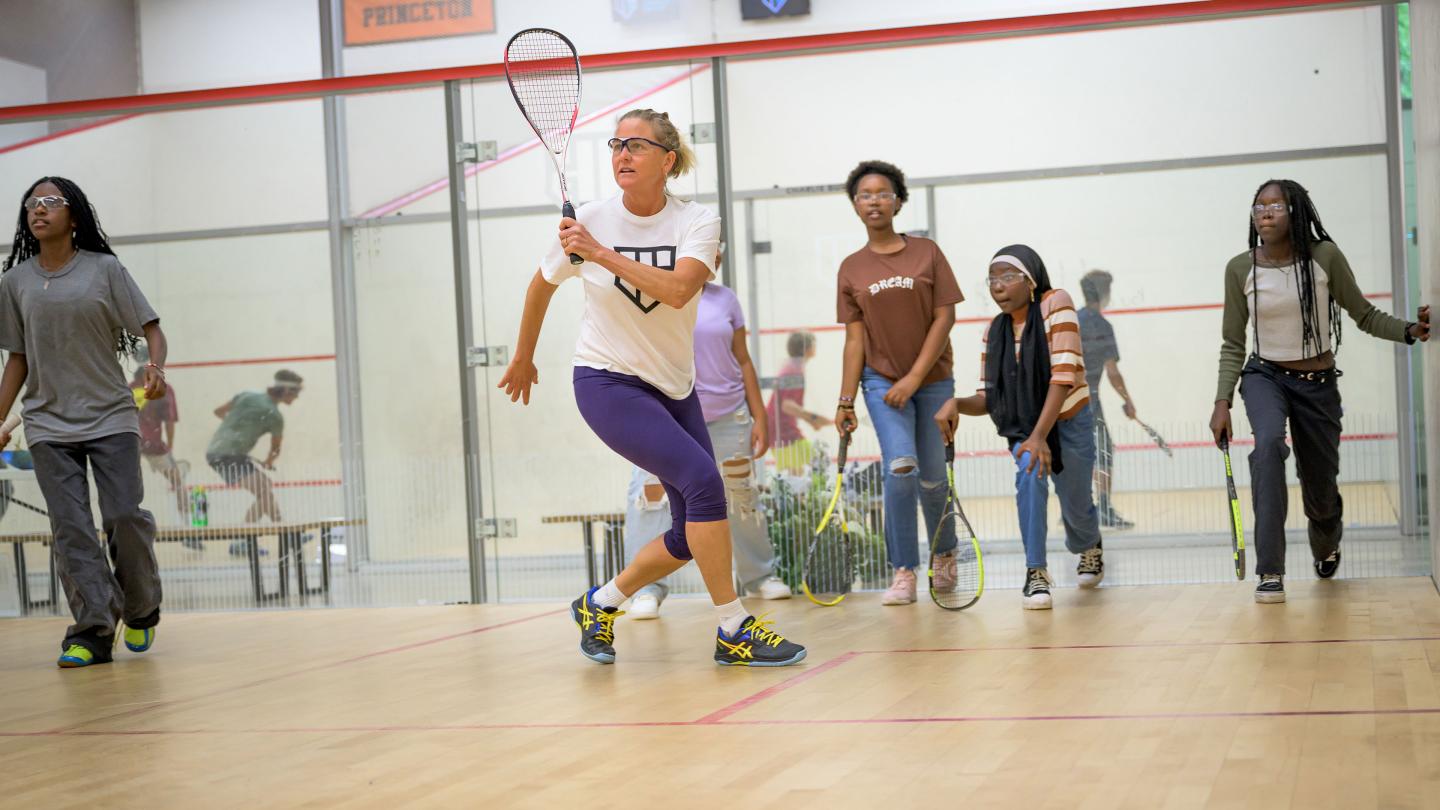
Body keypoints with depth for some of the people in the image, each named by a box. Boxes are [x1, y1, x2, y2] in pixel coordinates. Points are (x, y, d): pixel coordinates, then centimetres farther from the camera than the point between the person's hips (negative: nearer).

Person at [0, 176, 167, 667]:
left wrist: (155, 367, -20)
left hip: (111, 418, -2)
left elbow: (150, 329, 0)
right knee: (71, 529, -6)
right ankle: (93, 632, -5)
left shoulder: (105, 270, 0)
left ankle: (141, 611, 13)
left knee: (124, 516, -10)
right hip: (48, 425, 2)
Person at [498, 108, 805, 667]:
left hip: (674, 387, 4)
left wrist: (601, 253, -31)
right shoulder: (587, 222, -8)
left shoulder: (697, 223, -8)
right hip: (607, 383, -4)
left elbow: (678, 290, -28)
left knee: (693, 534, 4)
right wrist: (523, 358, 20)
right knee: (702, 477, -24)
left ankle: (600, 604, 27)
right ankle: (733, 629, -16)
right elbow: (543, 284, 11)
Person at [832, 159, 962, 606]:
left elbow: (944, 317, -5)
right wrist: (846, 401, -1)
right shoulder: (851, 269, 3)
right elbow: (855, 338, 4)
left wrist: (914, 377, -13)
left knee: (932, 478, 6)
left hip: (932, 380, 0)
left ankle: (945, 554, 33)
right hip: (881, 379, 0)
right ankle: (904, 574, -11)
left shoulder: (927, 252, -1)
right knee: (900, 468, -18)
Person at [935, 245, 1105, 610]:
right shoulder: (994, 331, -5)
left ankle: (1089, 546, 49)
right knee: (1029, 472, -30)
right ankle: (1036, 574, -21)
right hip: (1022, 426, 2)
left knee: (1076, 509, 9)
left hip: (1069, 422, -2)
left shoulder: (1055, 304, -20)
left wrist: (1040, 436, -35)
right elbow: (989, 398, -4)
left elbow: (1064, 375, -27)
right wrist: (957, 404, -27)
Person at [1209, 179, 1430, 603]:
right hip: (1265, 376, 0)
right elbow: (1232, 344, 1)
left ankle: (1326, 545, 49)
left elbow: (1364, 314, 0)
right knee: (1269, 442, -33)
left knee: (1321, 489, 8)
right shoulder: (1240, 269, -7)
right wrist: (1222, 402, -6)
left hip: (1318, 385, 0)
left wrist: (1409, 330, -15)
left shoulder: (1324, 256, -10)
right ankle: (1270, 572, -31)